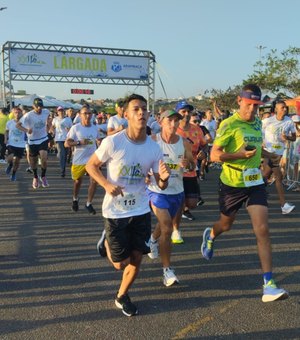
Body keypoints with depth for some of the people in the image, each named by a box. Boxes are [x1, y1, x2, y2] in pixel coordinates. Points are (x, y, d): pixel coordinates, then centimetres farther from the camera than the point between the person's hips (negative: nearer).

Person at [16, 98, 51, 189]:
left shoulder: (46, 112, -7)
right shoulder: (29, 115, -18)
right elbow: (18, 125, -16)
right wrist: (27, 130, -32)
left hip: (43, 139, 1)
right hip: (33, 141, -1)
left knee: (44, 159, -18)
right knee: (33, 161, 12)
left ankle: (43, 176, 7)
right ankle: (35, 178, 37)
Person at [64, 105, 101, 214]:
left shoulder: (95, 127, 1)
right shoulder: (75, 128, -11)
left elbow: (98, 140, 19)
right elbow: (66, 144, -13)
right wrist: (79, 142, -25)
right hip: (79, 160, -2)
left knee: (94, 181, -10)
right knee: (78, 181, 16)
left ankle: (88, 204, 8)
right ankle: (75, 199, 44)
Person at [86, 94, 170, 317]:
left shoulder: (154, 148, -6)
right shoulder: (112, 142, -18)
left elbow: (161, 185, 0)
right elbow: (91, 166, -5)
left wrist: (164, 177, -24)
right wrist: (107, 184, -22)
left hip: (141, 211, 3)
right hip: (115, 212, -3)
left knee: (137, 259, 8)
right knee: (120, 263, 3)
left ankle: (122, 296, 34)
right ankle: (108, 242, 36)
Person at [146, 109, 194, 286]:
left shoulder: (184, 143, -3)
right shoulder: (153, 141, -12)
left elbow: (193, 164, 6)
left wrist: (188, 164, -17)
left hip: (177, 192, 5)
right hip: (157, 191, -4)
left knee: (165, 225, 24)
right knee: (167, 229, -14)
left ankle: (153, 239, 58)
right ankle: (167, 270, -3)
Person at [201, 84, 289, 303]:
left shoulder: (258, 123, 6)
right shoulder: (229, 124, -14)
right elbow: (215, 155, -17)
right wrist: (241, 155, -29)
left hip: (255, 182, 4)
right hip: (232, 184, -4)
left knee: (262, 230, -9)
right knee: (226, 225, 17)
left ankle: (269, 285, -6)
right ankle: (210, 236, 55)